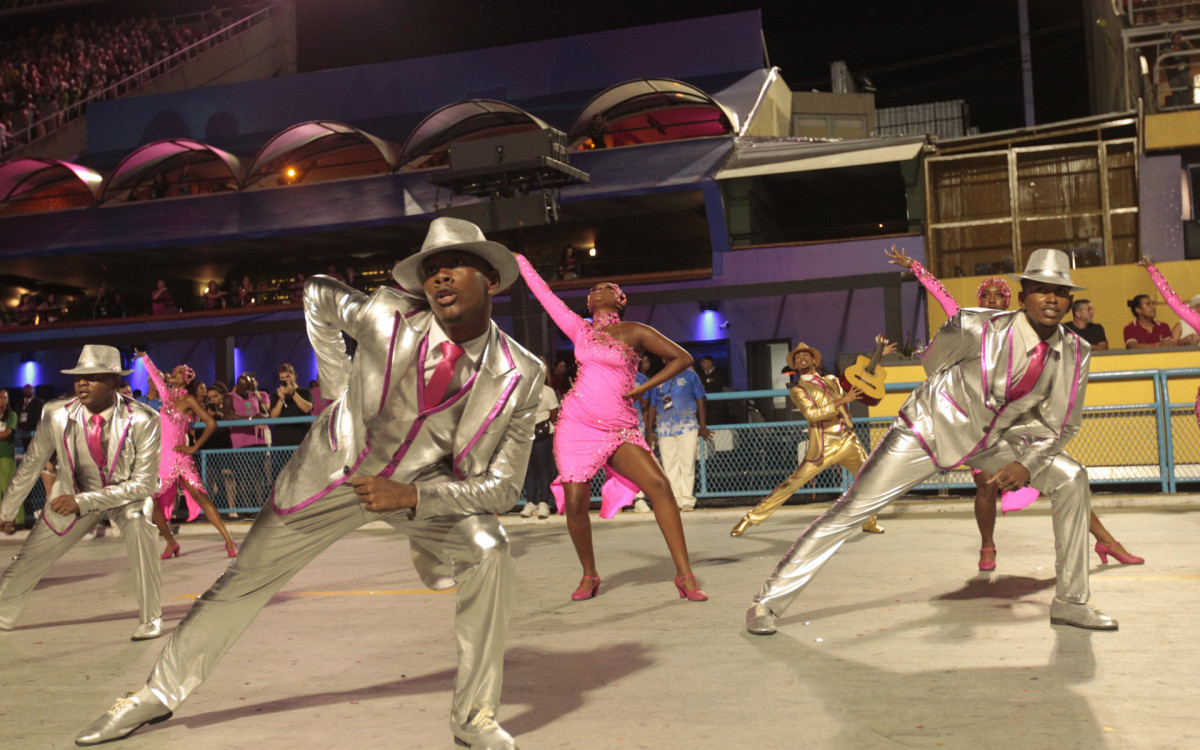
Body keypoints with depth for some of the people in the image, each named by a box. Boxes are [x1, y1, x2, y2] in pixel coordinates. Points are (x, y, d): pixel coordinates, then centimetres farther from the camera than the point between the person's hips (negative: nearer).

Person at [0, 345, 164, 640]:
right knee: (28, 560, 7)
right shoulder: (57, 414, -19)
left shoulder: (142, 420, -27)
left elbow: (142, 483, -23)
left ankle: (150, 618, -17)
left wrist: (82, 502, -29)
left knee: (139, 527, -33)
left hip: (127, 495, -3)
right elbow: (31, 464, -1)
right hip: (73, 497, 3)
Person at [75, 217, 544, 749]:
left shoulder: (519, 376, -24)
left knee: (488, 552, -27)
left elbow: (501, 487, -18)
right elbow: (317, 296, -1)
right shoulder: (388, 317, -24)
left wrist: (411, 497, -31)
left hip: (423, 486, 0)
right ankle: (159, 694, 32)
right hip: (336, 467, 1)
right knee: (247, 577, 7)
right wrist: (340, 388, 0)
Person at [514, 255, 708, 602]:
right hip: (576, 426, 2)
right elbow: (544, 294, 20)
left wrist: (643, 387, -4)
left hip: (620, 429, -2)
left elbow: (682, 358, 3)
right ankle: (589, 576, 18)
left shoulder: (635, 332, 4)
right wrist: (519, 260, 28)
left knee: (659, 485, -19)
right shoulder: (580, 330, 13)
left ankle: (685, 576, -16)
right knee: (575, 504, -5)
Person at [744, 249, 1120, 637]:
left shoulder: (1075, 354, -12)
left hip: (993, 438, 5)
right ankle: (768, 601, 3)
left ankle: (1070, 603, 9)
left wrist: (1027, 464, -17)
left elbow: (1062, 425, -1)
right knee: (850, 509, -8)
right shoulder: (977, 328, -26)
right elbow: (932, 361, -4)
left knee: (1071, 479, -7)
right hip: (931, 427, -5)